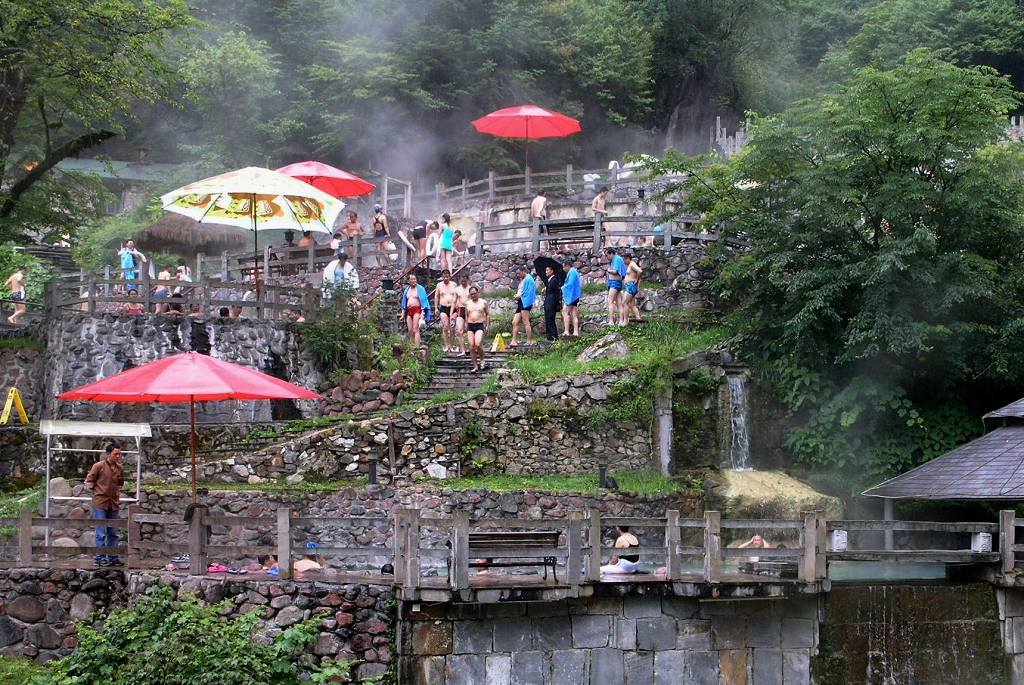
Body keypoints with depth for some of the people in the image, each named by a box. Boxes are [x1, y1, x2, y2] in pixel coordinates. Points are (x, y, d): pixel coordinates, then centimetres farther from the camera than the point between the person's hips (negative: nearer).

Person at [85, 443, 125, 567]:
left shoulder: (120, 468, 5)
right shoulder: (99, 466, -10)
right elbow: (89, 481, 0)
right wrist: (97, 492, 4)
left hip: (114, 504, 5)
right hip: (100, 503, -5)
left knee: (113, 533, 9)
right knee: (101, 532, -3)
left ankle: (113, 557, 15)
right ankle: (100, 558, 2)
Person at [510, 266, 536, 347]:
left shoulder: (528, 279, -8)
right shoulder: (522, 280, 22)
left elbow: (529, 292, -15)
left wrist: (519, 296, -9)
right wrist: (517, 296, 8)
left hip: (525, 303, -10)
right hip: (520, 303, 10)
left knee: (526, 322, -8)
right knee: (515, 323, 5)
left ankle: (529, 341, -5)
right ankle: (514, 342, 5)